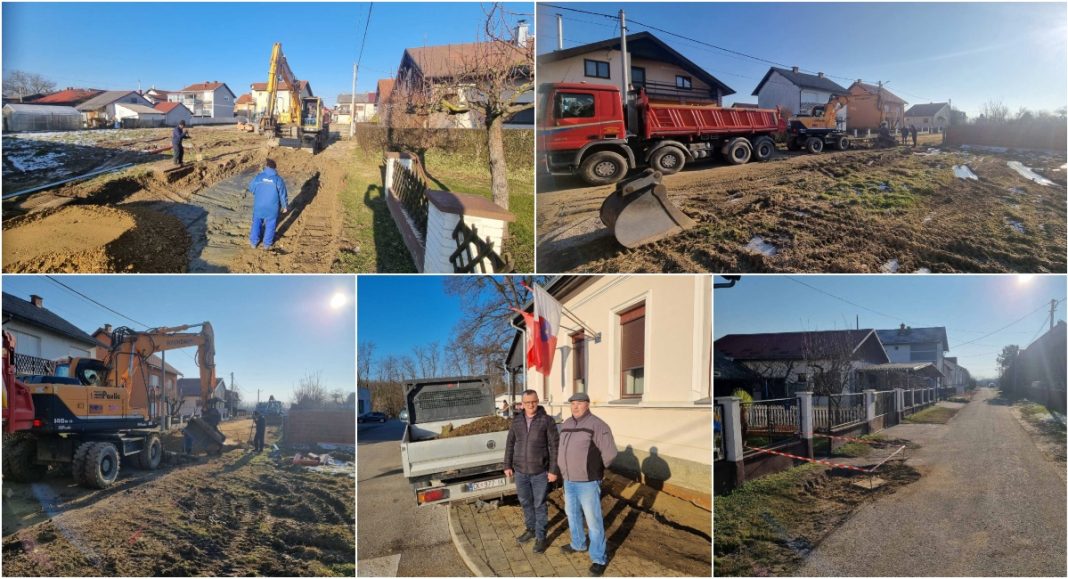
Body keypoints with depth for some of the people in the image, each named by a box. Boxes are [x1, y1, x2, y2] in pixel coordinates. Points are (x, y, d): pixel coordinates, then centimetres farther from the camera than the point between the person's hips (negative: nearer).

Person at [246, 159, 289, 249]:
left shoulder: (258, 177, -9)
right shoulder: (278, 179, -14)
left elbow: (251, 188, 6)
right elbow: (283, 195, -8)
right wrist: (284, 206, 6)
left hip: (259, 206, 1)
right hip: (272, 208, -1)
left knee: (256, 223, 19)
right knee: (270, 225, 15)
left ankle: (254, 242, 29)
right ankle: (267, 244, 26)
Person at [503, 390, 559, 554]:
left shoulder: (547, 420, -9)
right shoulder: (516, 421, 3)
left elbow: (554, 446, -9)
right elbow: (510, 444, 11)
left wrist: (554, 470, -11)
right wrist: (507, 465, 8)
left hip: (540, 472, -4)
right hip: (520, 471, 4)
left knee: (540, 505, 5)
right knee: (525, 502, 17)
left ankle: (540, 537, 17)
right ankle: (531, 529, 35)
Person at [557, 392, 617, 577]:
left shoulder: (597, 425, -17)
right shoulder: (566, 424, 6)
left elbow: (609, 453, -17)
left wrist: (596, 469, -4)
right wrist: (565, 467, 13)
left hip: (588, 482, -7)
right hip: (569, 480, 7)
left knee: (593, 521, 1)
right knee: (572, 513, 23)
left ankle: (599, 559, 12)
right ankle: (578, 544, 44)